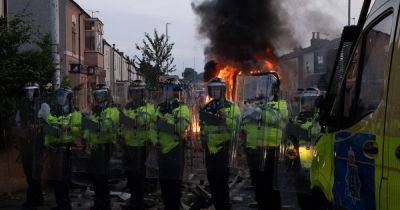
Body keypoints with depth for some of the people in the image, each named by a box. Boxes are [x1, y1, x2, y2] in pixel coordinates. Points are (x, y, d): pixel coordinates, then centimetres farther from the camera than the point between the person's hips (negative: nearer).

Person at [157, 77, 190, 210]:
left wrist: (165, 125, -23)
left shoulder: (182, 108, -8)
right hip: (162, 149, 6)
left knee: (175, 182, 0)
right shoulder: (160, 107, 12)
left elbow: (182, 127, -22)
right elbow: (156, 125, 21)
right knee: (163, 181, 12)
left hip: (176, 149, -6)